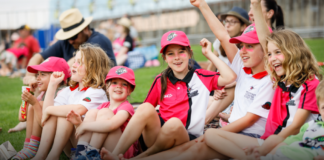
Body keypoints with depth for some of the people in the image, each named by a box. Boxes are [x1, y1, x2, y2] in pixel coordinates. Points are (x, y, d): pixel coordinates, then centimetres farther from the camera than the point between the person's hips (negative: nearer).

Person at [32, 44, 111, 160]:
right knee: (53, 114, -16)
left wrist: (49, 110, -21)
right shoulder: (68, 91, 12)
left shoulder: (97, 92, -11)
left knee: (65, 115, -27)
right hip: (68, 145, 6)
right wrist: (52, 84, -1)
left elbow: (78, 110, -33)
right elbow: (46, 111, 0)